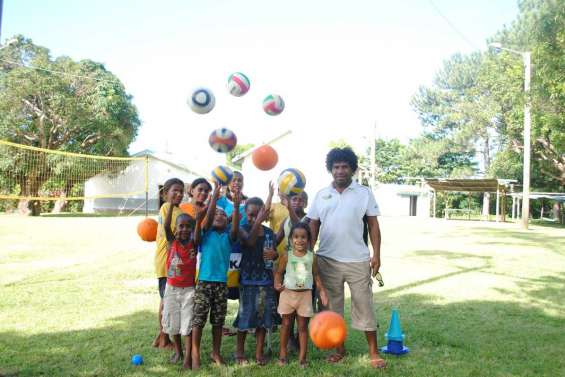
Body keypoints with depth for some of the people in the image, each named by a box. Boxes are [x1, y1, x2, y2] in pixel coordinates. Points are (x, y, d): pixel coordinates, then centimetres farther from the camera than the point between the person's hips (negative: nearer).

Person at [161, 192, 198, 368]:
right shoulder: (172, 242, -7)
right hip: (172, 288, 2)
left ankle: (188, 357, 4)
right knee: (172, 322, 13)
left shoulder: (194, 243, -6)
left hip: (189, 289, -1)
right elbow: (166, 226, -22)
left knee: (188, 323, -1)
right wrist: (171, 204, -32)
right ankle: (178, 351, 33)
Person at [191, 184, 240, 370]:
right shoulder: (206, 233, 1)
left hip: (222, 282, 3)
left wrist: (236, 207, -27)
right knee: (199, 318, 0)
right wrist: (214, 197, -26)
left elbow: (235, 229, -15)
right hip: (204, 281, -3)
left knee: (218, 320, 11)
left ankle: (216, 352, 26)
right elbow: (208, 217, -16)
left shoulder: (228, 236, 5)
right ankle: (195, 353, 13)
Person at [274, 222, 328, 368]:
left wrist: (322, 290, -1)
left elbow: (315, 275, 6)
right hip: (288, 293, -1)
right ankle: (282, 353, 26)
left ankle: (302, 357, 15)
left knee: (303, 326, 7)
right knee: (286, 324, 11)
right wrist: (277, 284, -20)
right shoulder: (287, 256, -6)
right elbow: (279, 272, -1)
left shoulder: (311, 257, -2)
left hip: (305, 294, 1)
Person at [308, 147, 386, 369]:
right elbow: (313, 227, 8)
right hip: (327, 260, 2)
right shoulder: (321, 195, 6)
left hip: (357, 260, -2)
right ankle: (340, 349, 25)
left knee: (364, 305, 3)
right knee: (332, 305, 11)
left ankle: (373, 352, 15)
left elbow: (373, 225, 2)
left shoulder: (364, 193, 1)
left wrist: (376, 255, -5)